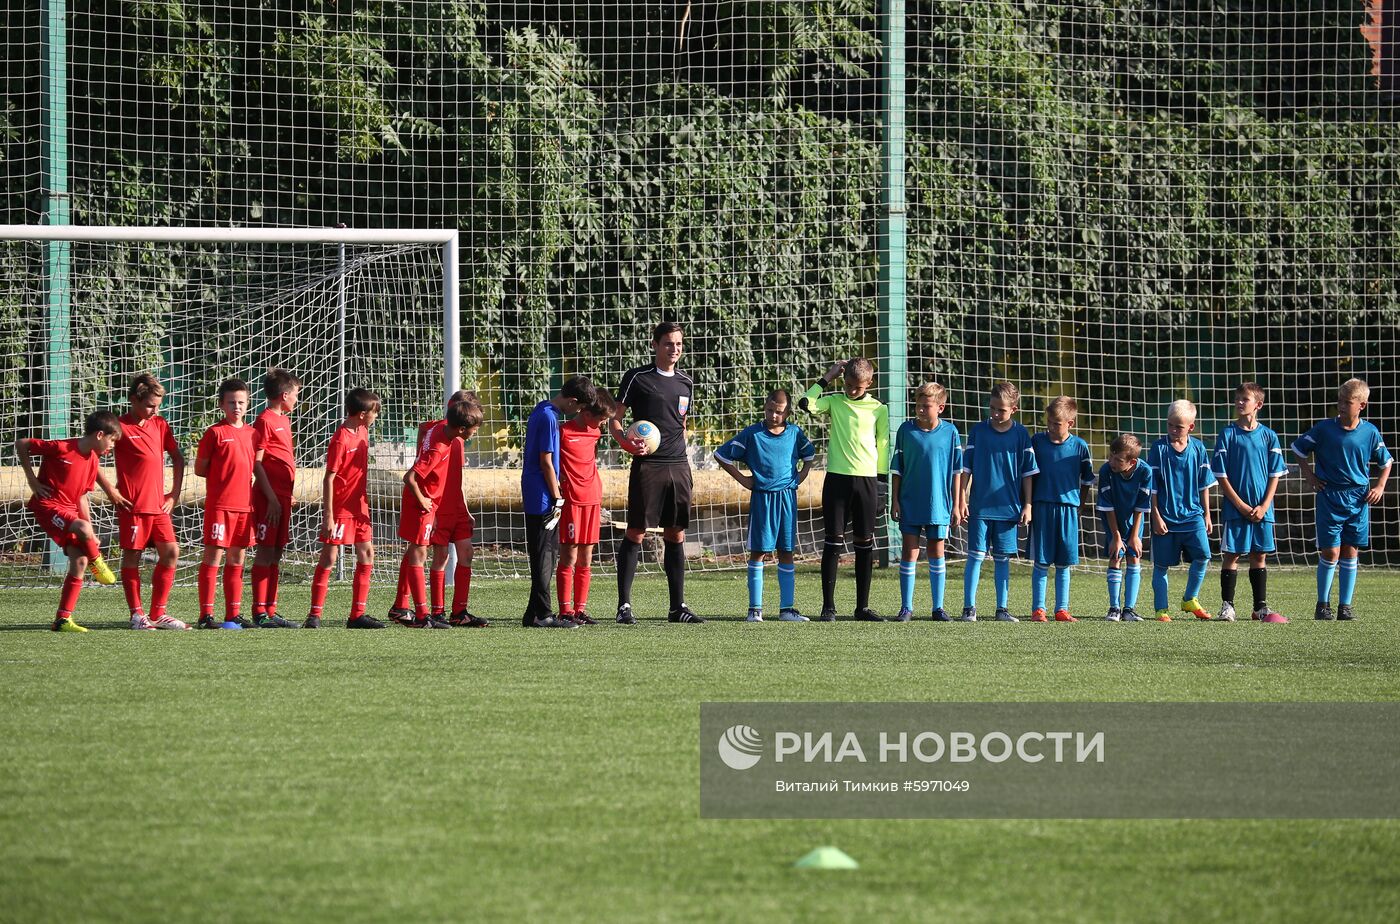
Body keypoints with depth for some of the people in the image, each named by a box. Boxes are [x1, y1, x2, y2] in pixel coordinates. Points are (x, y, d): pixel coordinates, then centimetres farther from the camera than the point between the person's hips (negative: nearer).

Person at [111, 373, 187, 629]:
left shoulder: (160, 425, 11)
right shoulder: (121, 427, -7)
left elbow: (177, 457, 21)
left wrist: (174, 493, 12)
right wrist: (112, 493, -10)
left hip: (159, 504, 6)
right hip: (133, 505, -6)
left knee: (170, 552, 1)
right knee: (132, 556, 0)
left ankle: (158, 614, 8)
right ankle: (137, 615, 7)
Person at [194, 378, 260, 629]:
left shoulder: (252, 433, 12)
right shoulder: (215, 433, -5)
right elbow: (200, 469, -2)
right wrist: (222, 477, -3)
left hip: (245, 503, 6)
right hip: (219, 503, -6)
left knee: (237, 559, 9)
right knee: (213, 556, -6)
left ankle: (233, 614, 14)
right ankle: (206, 614, -5)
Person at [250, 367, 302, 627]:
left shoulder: (284, 420, 17)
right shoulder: (265, 421, -10)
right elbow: (257, 463, -14)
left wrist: (286, 497, 16)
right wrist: (271, 498, -17)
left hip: (283, 496, 9)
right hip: (269, 497, -9)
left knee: (276, 552, 10)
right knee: (265, 552, -6)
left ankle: (270, 612, 13)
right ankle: (260, 613, -5)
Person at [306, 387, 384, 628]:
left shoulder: (362, 432, 8)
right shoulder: (340, 440, -18)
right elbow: (329, 479, -19)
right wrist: (328, 516, -21)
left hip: (359, 506, 9)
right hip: (340, 507, -9)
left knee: (366, 554, 6)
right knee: (329, 557, -6)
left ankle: (357, 615, 9)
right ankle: (315, 615, -3)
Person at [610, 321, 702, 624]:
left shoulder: (685, 383, 15)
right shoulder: (637, 378, -2)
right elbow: (614, 419, 0)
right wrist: (625, 442, -18)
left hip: (678, 466, 5)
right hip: (648, 465, -5)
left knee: (676, 535, 6)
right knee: (636, 533, -5)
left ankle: (677, 606, 10)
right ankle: (624, 605, -2)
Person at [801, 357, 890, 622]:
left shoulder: (878, 409, 7)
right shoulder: (834, 401, 5)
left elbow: (883, 445, 10)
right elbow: (807, 403, -12)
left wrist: (881, 480, 6)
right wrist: (827, 378, -5)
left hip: (867, 480, 1)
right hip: (837, 478, -1)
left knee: (865, 544, 4)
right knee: (833, 542, -4)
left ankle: (863, 607, 11)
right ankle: (828, 606, 0)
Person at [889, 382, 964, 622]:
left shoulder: (950, 432, -1)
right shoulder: (906, 430, -1)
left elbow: (956, 471, 3)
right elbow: (896, 469, 5)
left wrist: (957, 505, 3)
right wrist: (894, 500, 1)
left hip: (939, 503, 0)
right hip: (910, 502, 0)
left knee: (937, 552, 6)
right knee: (909, 551, 0)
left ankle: (938, 608, 13)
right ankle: (906, 607, 5)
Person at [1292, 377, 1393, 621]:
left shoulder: (1370, 432, 0)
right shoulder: (1324, 429, -5)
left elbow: (1386, 462, 15)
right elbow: (1298, 448, 10)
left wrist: (1380, 486, 3)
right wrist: (1308, 475, 3)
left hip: (1358, 500, 2)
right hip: (1329, 498, -2)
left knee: (1350, 553, 5)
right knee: (1330, 553, -5)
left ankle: (1345, 607, 11)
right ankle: (1323, 605, 8)